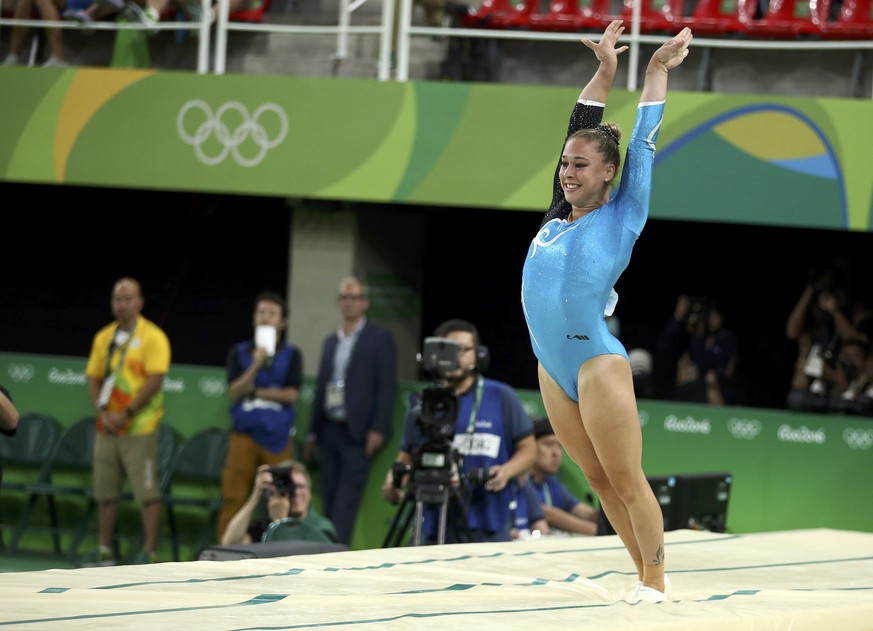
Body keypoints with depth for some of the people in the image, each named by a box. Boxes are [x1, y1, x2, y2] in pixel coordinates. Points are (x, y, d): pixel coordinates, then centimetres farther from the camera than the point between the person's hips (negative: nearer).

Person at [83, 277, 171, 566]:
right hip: (107, 427, 6)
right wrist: (103, 411, -3)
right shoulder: (103, 338, 13)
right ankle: (104, 550, 16)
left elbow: (155, 380, -13)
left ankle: (149, 551, -3)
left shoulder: (153, 337, -5)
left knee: (147, 491, -6)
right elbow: (94, 378, 14)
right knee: (106, 491, 8)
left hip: (139, 428, -6)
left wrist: (126, 414, -15)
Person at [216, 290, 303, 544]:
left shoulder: (292, 354, 6)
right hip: (244, 434, 1)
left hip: (278, 436, -1)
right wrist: (256, 366, -15)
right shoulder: (239, 352, 9)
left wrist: (254, 391, -4)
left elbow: (291, 394, -3)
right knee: (233, 497, -4)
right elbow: (234, 392, -2)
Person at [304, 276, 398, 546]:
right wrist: (312, 433, 15)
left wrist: (378, 430, -14)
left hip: (358, 432, -6)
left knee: (346, 502, -13)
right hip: (329, 430, 6)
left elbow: (387, 387, -6)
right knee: (329, 500, 5)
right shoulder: (330, 342, 19)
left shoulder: (380, 339, 0)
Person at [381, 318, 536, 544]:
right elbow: (407, 457, 17)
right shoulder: (422, 404, 11)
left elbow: (528, 449, 8)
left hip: (489, 530, -2)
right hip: (435, 529, 2)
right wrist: (395, 480, -4)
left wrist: (506, 471, -11)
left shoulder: (502, 398, 5)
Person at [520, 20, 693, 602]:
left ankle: (655, 585, 6)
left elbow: (642, 147, 2)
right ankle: (645, 575, 20)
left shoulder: (621, 217, -3)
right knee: (600, 481, 11)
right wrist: (604, 70, 23)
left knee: (627, 482, -1)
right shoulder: (560, 215, 11)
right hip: (553, 370, 6)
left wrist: (659, 70, 11)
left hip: (598, 364, -6)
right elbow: (582, 131, 20)